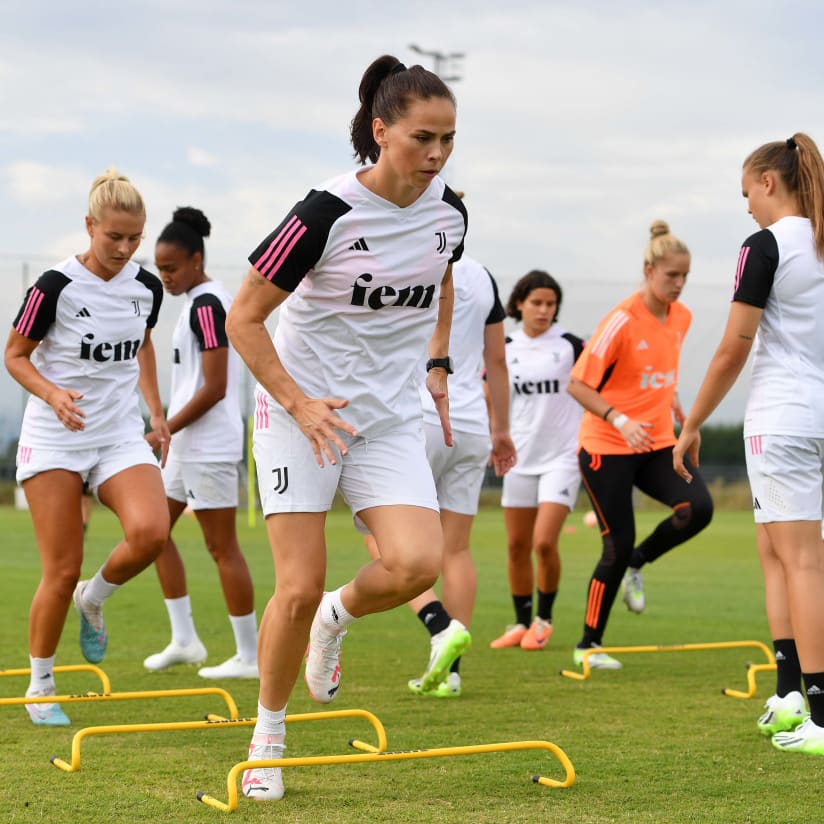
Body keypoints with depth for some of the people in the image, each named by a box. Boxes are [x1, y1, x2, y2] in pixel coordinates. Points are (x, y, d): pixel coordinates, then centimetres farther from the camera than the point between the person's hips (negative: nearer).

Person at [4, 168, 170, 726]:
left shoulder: (147, 287, 2)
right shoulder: (56, 286, -12)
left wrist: (156, 411, 16)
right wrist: (53, 393, -22)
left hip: (121, 436, 4)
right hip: (54, 439, -4)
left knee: (151, 531, -24)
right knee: (62, 571, -5)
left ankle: (94, 599, 7)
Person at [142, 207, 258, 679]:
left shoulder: (206, 304, -16)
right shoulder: (206, 300, 14)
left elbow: (214, 388, -21)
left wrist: (164, 431, -15)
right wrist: (171, 432, 19)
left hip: (208, 446, -11)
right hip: (191, 446, 11)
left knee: (222, 547, -5)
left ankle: (249, 657, 1)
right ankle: (185, 639, 16)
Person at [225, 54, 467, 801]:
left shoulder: (449, 212, -1)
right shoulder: (329, 212, -18)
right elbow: (244, 317, -12)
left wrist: (437, 364, 13)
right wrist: (298, 402, -21)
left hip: (391, 418, 4)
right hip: (302, 411, -4)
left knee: (418, 564, -19)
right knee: (298, 587, -7)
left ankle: (339, 615, 15)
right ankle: (267, 738, 14)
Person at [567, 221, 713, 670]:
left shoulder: (682, 317, 4)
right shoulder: (622, 320, -17)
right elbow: (577, 384, -16)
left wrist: (671, 400, 12)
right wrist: (621, 421, -26)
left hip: (656, 443, 6)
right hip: (606, 447, -6)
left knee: (698, 507, -19)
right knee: (618, 546, -6)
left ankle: (637, 563, 9)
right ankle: (588, 645, 11)